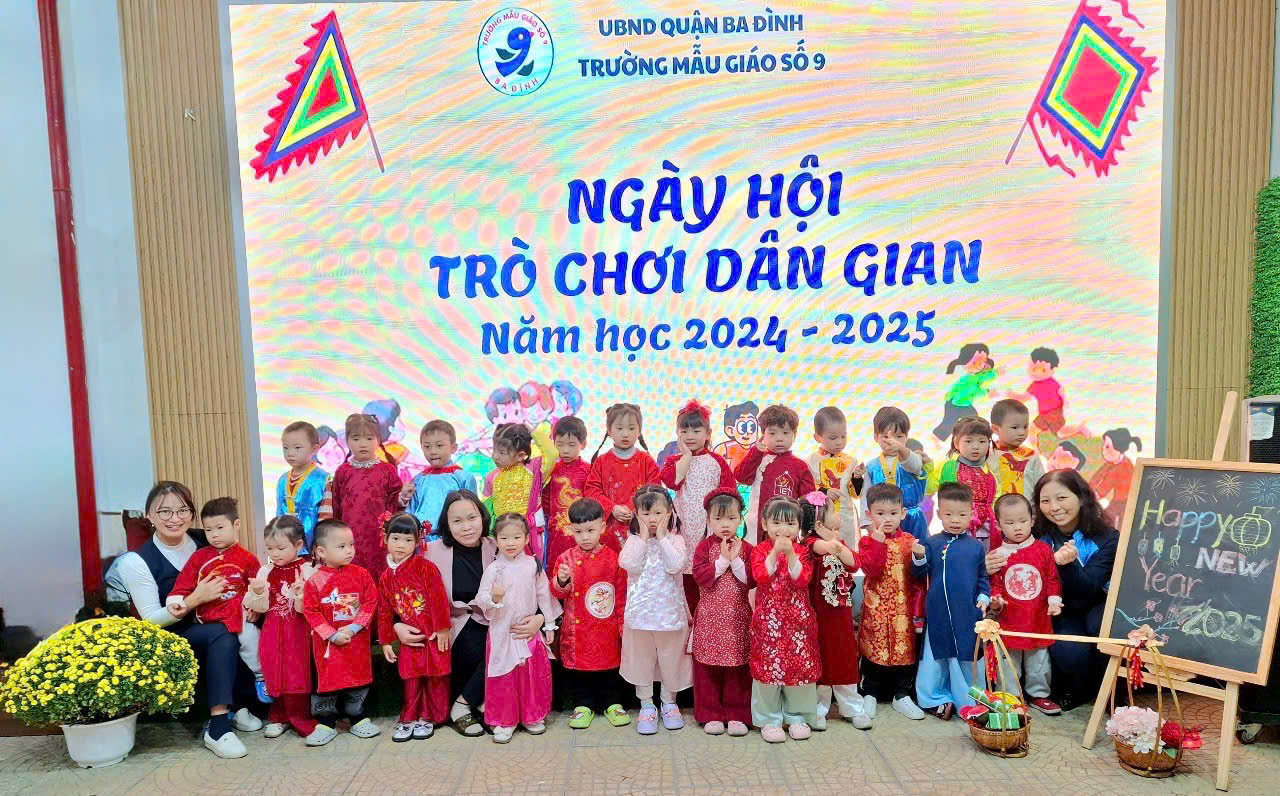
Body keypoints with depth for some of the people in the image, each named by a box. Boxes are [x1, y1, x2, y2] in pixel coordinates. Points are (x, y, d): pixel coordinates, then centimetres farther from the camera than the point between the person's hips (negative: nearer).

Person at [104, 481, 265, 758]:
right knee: (223, 635, -33)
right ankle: (219, 726, -27)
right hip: (171, 639, -4)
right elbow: (151, 619, -9)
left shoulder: (203, 542, 1)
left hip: (213, 625, 4)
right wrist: (196, 599, -23)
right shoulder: (137, 561, -9)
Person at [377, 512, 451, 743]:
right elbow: (384, 611, 12)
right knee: (410, 679, 10)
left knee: (435, 677, 5)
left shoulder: (426, 567, -12)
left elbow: (439, 599, -14)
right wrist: (386, 641, 12)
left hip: (434, 635, -4)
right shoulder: (386, 577, 5)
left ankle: (428, 718, 19)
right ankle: (409, 718, 22)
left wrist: (442, 628, -15)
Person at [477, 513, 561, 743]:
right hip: (501, 632, -2)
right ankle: (504, 721, 17)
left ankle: (532, 716, 27)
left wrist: (549, 624, 8)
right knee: (503, 678, 2)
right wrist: (494, 598, -29)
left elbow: (543, 595, 6)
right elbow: (480, 600, -7)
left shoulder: (533, 565, -2)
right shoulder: (493, 570, -7)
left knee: (533, 675, 9)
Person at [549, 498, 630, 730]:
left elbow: (621, 595, 2)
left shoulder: (612, 559, -2)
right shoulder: (566, 559, -2)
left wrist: (623, 624, 2)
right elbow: (556, 593, -2)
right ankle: (582, 705, 24)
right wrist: (561, 581, -23)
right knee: (576, 667, 8)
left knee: (608, 666, 10)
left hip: (606, 630, 0)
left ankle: (611, 703, 27)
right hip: (576, 630, 1)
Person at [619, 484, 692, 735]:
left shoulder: (675, 539, -2)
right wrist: (644, 536, -15)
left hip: (671, 612, 0)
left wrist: (662, 536, -16)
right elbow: (630, 565, -19)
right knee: (642, 659, 11)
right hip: (640, 611, 1)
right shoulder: (634, 540, 0)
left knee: (671, 659, 12)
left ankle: (669, 703, 31)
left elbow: (676, 566, -20)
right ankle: (646, 706, 25)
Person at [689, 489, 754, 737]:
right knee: (707, 667, 4)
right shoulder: (704, 546, 0)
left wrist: (735, 560, -16)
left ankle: (737, 714, 17)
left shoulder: (746, 548, 3)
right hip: (710, 616, -1)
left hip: (738, 616, 1)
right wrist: (723, 560, -16)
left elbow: (751, 580, -7)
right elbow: (701, 577, -14)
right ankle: (711, 714, 16)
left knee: (738, 668, 6)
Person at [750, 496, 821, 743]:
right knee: (768, 666, 2)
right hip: (768, 619, -1)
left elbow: (802, 579, -13)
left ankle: (797, 717, 24)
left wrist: (790, 554, -23)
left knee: (801, 666, 7)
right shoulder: (760, 550, 0)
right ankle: (769, 719, 15)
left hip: (798, 620, 2)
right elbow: (761, 577, -17)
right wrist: (775, 552, -24)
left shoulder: (802, 551, 3)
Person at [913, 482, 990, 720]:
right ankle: (935, 698, 21)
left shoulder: (976, 547, 3)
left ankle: (967, 701, 22)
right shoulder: (932, 544, -1)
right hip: (939, 613, 0)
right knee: (936, 657, 8)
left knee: (967, 658, 8)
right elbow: (920, 572, -3)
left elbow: (983, 577, 12)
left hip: (968, 614, 1)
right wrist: (919, 557, -22)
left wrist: (984, 597, -2)